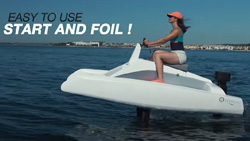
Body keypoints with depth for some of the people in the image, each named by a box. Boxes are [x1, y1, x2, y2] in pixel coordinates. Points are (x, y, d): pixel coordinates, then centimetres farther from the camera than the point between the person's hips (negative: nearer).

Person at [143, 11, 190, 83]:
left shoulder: (177, 30, -12)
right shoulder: (174, 30, 20)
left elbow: (164, 40, -18)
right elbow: (164, 41, 20)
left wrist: (149, 43, -14)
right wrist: (151, 45, 12)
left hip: (180, 55, -10)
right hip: (175, 54, 10)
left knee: (158, 55, -21)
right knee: (156, 52, 3)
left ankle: (160, 79, -29)